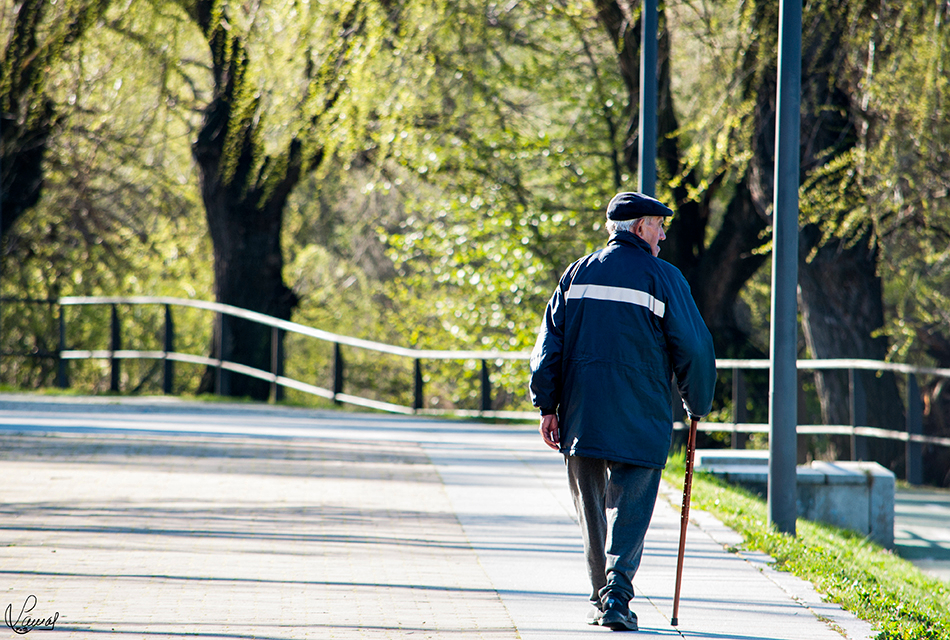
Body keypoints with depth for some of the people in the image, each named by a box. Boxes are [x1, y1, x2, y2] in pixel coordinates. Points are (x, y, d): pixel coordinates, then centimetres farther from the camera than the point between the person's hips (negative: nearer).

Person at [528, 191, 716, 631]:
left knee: (591, 508, 14)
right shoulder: (662, 278, -3)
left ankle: (601, 596, 18)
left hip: (582, 414, 4)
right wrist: (697, 405, 10)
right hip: (640, 420, -4)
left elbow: (550, 342, 5)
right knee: (629, 507, -2)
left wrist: (547, 405, 7)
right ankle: (617, 593, -17)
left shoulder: (579, 273, 9)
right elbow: (693, 348, -4)